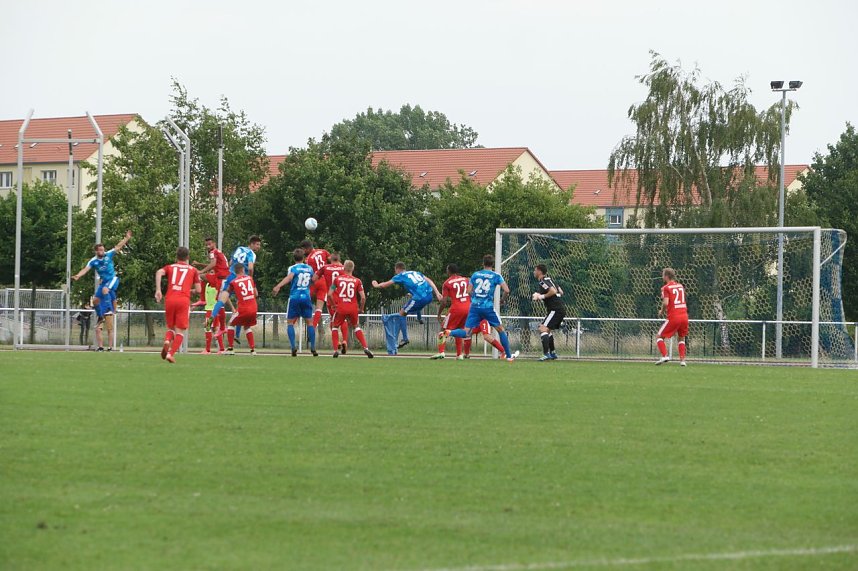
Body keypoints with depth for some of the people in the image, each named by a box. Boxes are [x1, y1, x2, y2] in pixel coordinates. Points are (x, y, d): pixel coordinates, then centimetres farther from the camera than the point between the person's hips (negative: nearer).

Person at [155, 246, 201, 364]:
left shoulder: (170, 267, 18)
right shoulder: (193, 270, 16)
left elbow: (159, 273, -5)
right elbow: (198, 290, 11)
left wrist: (158, 290, -8)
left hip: (170, 299, 2)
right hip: (184, 300, -2)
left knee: (170, 327, 18)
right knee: (180, 331, 2)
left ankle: (167, 342, -14)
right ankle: (171, 354, -15)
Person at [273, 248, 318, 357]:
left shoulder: (293, 268, -3)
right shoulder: (309, 268, 11)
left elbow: (289, 277, -24)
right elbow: (313, 279, 29)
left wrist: (278, 286, -38)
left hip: (294, 297, -3)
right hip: (306, 297, 3)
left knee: (290, 322, 5)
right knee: (309, 322, 11)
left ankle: (293, 346, -11)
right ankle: (313, 348, 7)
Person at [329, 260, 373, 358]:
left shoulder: (337, 279, 4)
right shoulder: (357, 281, 4)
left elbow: (330, 294, 1)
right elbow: (363, 297, -2)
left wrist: (334, 304, 15)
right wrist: (361, 309, 12)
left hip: (340, 308, -1)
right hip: (353, 308, 1)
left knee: (335, 326, 20)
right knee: (357, 327, 23)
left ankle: (336, 350, 9)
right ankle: (365, 348, 10)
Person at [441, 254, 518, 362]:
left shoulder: (475, 275, 9)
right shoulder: (496, 276, 1)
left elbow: (469, 291, 9)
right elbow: (506, 290, -8)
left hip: (475, 306, 2)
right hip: (488, 307, -2)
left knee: (466, 333, 0)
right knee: (500, 330, 16)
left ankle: (448, 333, -28)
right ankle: (509, 356, 20)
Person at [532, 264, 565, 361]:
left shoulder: (543, 282, -11)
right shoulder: (549, 279, 18)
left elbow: (553, 291, -26)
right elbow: (560, 292, 22)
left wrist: (542, 296, -13)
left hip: (555, 309, -10)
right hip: (560, 309, 10)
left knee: (543, 328, -18)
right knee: (548, 330, 25)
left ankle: (546, 354, -28)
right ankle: (552, 353, 30)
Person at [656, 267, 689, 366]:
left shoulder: (666, 288, -4)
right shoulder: (680, 286, 14)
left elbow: (665, 303, -16)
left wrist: (661, 312, 3)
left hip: (673, 317, -5)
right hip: (684, 315, 5)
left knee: (660, 337, 7)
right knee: (681, 338, 23)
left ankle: (664, 356, -11)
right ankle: (682, 359, 10)